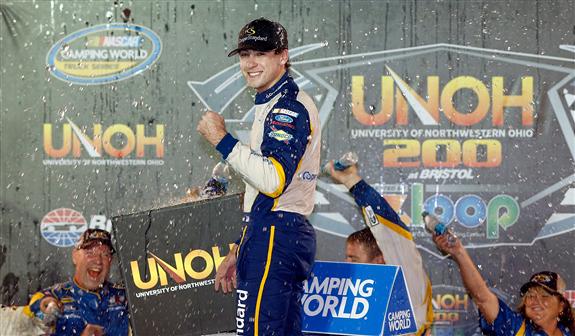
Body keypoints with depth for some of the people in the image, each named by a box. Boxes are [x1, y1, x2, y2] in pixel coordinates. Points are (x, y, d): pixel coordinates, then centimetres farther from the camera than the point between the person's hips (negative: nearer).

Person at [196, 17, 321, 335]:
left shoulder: (288, 107, -9)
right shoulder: (274, 106, 24)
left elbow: (273, 180, -24)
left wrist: (221, 139, -16)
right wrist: (239, 250, 25)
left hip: (275, 237, -11)